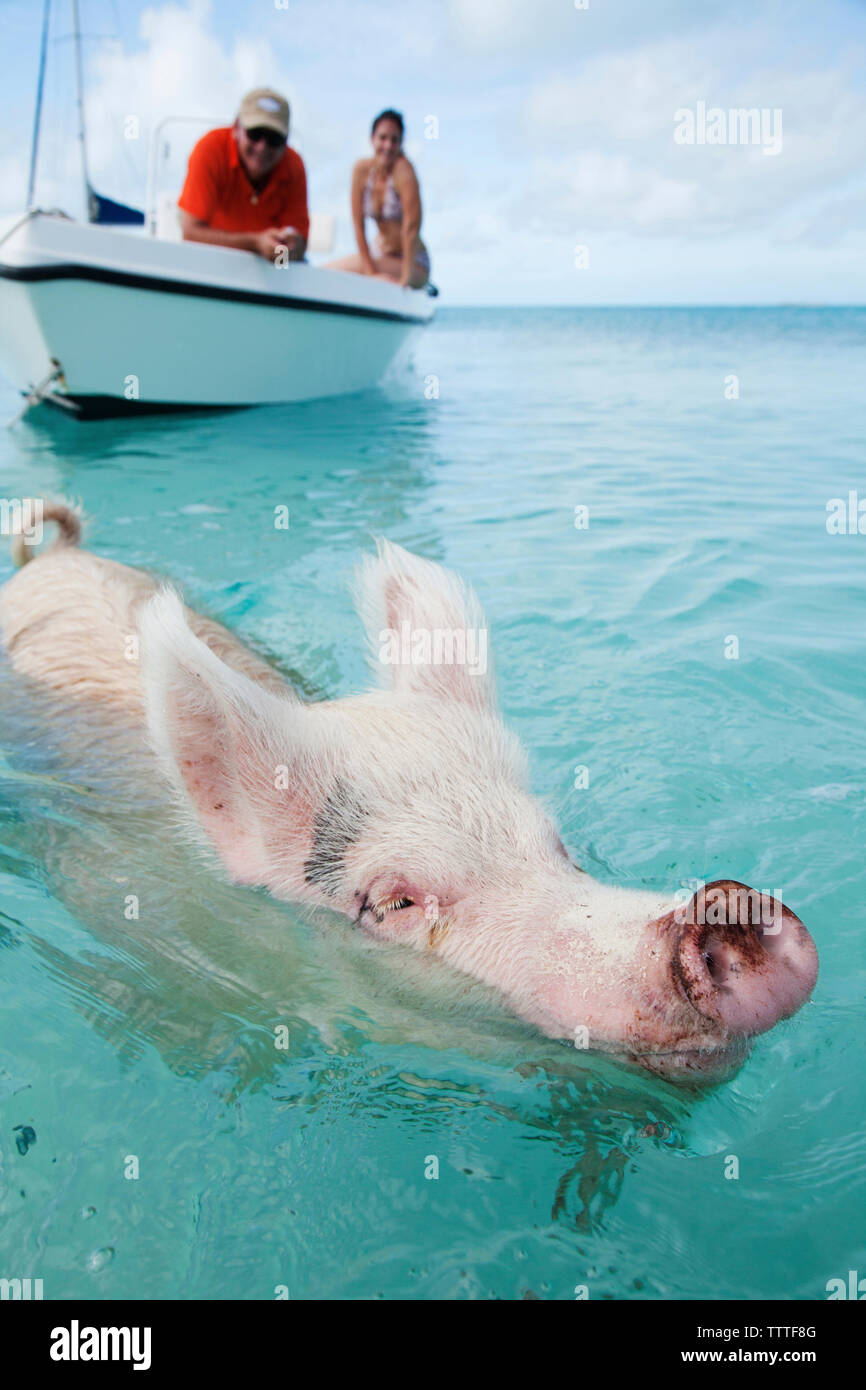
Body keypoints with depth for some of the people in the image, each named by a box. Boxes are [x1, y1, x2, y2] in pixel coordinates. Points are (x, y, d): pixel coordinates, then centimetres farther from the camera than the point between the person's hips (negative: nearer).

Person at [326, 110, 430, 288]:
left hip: (415, 263, -6)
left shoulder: (403, 168, -18)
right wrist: (371, 273, -15)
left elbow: (412, 226, -24)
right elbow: (358, 225, -7)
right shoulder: (362, 169, -5)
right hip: (381, 255, 7)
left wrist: (406, 278, -27)